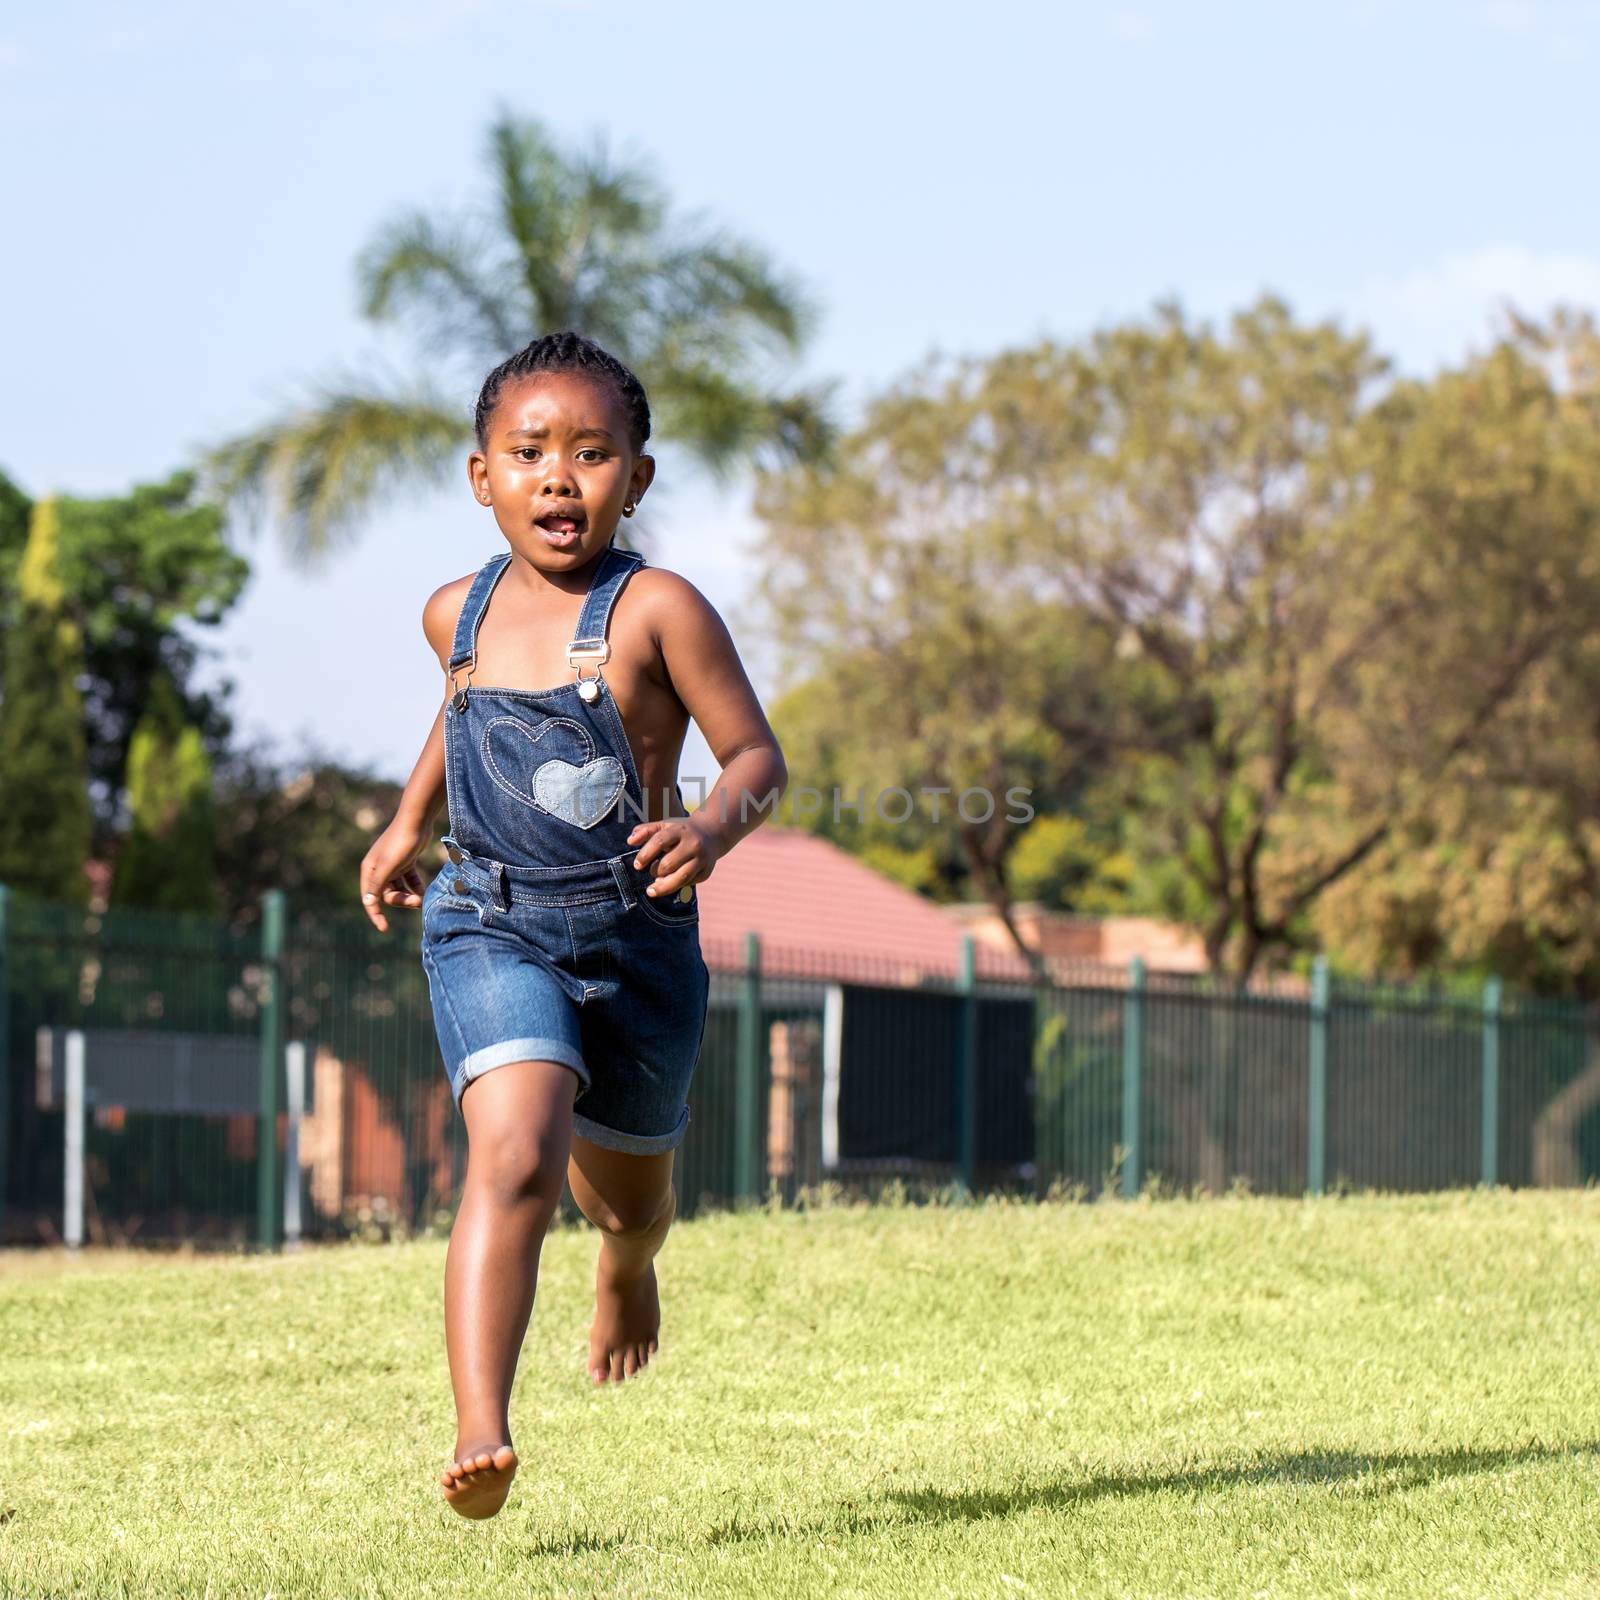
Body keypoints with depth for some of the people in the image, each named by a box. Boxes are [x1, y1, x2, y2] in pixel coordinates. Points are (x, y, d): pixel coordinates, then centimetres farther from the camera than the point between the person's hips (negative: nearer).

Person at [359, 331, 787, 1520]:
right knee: (515, 1157, -26)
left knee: (628, 1188, 22)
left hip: (636, 936, 0)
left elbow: (759, 758, -10)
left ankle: (629, 1260, 61)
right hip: (490, 929, 0)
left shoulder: (656, 609, -11)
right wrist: (408, 822, 25)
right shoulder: (459, 612, 3)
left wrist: (714, 824, -29)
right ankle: (480, 1436, -32)